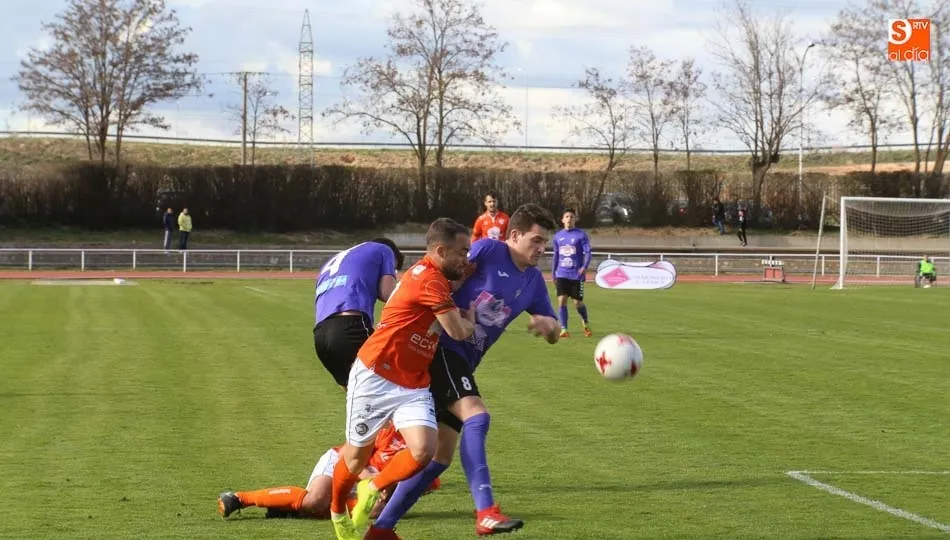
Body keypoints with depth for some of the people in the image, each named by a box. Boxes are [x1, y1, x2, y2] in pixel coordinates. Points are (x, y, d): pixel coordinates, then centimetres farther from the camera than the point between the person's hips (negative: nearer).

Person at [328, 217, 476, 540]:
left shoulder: (436, 278, 8)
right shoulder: (429, 279, -20)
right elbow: (459, 331, -18)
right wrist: (470, 317, 2)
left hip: (414, 386, 8)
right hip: (376, 379, -8)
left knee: (423, 450, -14)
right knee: (358, 454, 10)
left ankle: (372, 490, 9)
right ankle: (337, 512, 36)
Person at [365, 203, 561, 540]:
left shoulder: (533, 281, 11)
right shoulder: (488, 251, -9)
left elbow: (553, 336, 15)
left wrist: (548, 324, -7)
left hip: (462, 362, 8)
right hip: (439, 348, -8)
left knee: (441, 455, 6)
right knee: (476, 415, -28)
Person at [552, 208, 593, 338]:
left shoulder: (581, 235, -3)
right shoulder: (558, 236, 10)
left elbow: (588, 253, -9)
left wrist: (585, 267, -26)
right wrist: (553, 273, 18)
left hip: (577, 274, -3)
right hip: (562, 275, 3)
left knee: (578, 303, 3)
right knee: (562, 300, -11)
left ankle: (586, 325, 30)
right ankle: (564, 329, -8)